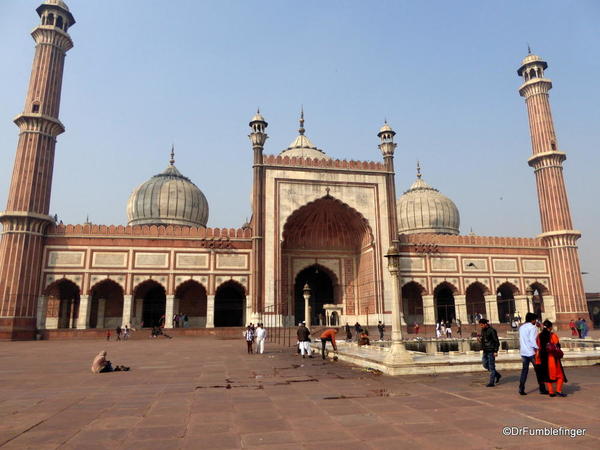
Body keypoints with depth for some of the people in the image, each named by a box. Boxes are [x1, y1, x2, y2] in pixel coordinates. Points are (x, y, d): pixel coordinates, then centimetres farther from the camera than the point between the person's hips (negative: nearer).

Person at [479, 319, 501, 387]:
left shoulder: (492, 331, -14)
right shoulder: (483, 330, 9)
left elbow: (496, 341, -13)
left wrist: (496, 351, -16)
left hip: (491, 351, -8)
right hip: (485, 351, 8)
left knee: (491, 366, -2)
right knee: (485, 365, 12)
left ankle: (492, 382, 5)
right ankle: (497, 375, 29)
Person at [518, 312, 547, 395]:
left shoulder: (521, 327, 14)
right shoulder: (532, 327, -9)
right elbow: (533, 339, -17)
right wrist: (537, 348, -15)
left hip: (524, 352, 6)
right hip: (532, 352, -6)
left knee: (524, 370, 7)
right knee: (538, 370, 5)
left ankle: (521, 389, 2)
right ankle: (542, 389, 10)